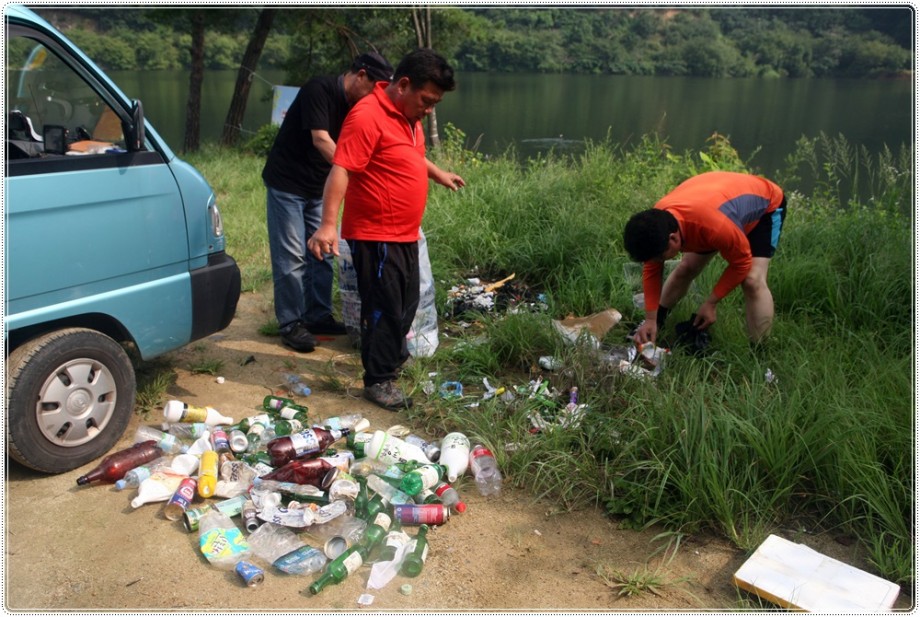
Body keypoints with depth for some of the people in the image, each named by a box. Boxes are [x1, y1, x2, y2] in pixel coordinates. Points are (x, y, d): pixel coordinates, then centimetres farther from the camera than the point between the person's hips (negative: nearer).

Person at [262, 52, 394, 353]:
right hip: (286, 184, -8)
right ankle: (290, 324, 6)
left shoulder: (356, 106, 4)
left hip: (316, 187, 8)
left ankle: (318, 316, 20)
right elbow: (321, 140, -26)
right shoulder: (319, 89, -19)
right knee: (291, 257, -4)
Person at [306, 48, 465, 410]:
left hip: (405, 234, 9)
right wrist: (328, 224, -35)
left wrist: (436, 173, 34)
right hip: (375, 235, -9)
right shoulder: (368, 117, -20)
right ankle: (378, 380, 14)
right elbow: (340, 171, -27)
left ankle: (392, 356, 42)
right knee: (383, 308, 0)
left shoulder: (408, 115, 8)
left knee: (407, 302, 21)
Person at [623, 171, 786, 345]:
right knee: (686, 268, 4)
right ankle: (659, 320, 27)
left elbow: (741, 263, -28)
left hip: (766, 205, -6)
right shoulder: (657, 222, -27)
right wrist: (651, 320, -12)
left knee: (752, 280, -22)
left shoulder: (713, 225, -47)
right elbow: (651, 270, -11)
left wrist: (710, 303, -23)